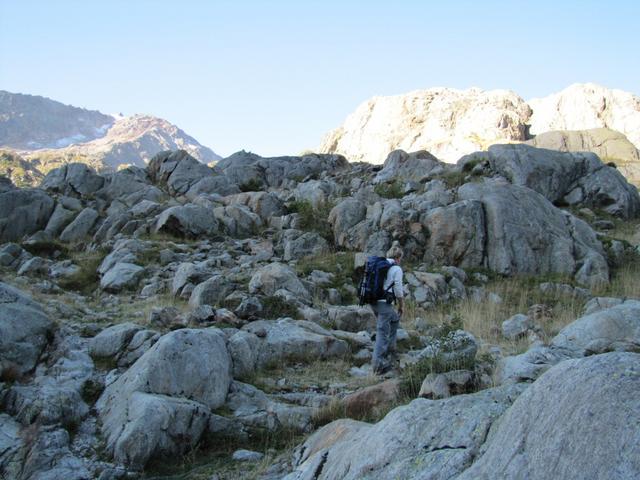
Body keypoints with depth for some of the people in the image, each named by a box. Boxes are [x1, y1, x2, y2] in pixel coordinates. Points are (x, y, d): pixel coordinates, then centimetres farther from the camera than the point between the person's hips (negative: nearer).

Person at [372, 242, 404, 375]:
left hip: (373, 301, 7)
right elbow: (399, 291, -8)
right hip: (385, 303, -7)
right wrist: (401, 305, 5)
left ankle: (390, 347, 31)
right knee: (382, 332, -5)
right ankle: (378, 363, -7)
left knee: (395, 319, 28)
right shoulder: (397, 269, -7)